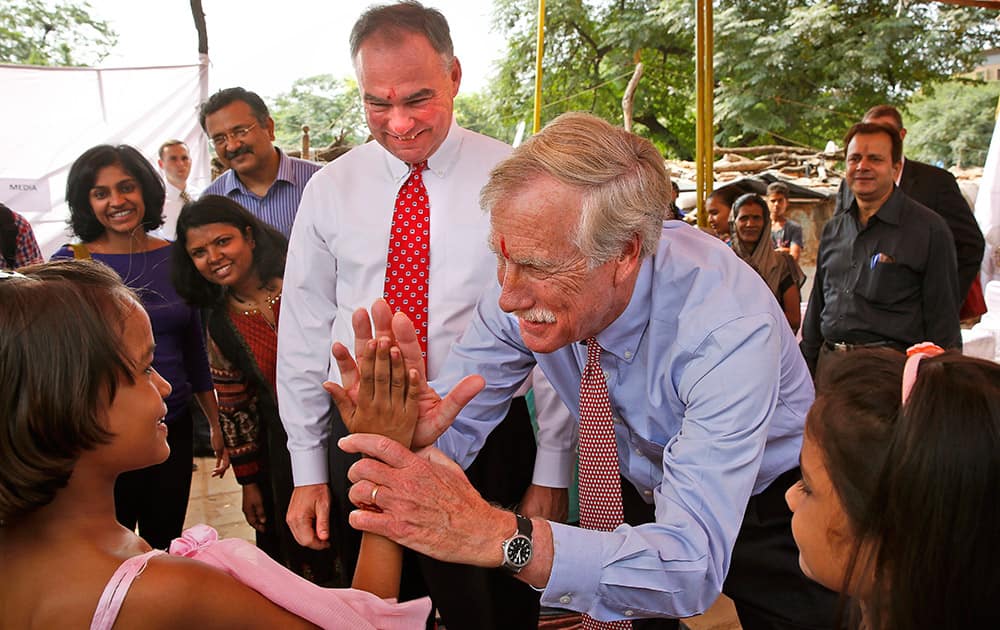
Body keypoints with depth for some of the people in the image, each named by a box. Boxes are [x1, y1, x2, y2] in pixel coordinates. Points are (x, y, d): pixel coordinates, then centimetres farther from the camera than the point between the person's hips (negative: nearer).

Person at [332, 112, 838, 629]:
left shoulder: (727, 328, -38)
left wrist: (499, 535, -57)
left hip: (764, 508, -3)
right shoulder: (530, 281, -24)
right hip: (637, 492, 3)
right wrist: (410, 430, -42)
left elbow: (691, 566, -44)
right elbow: (455, 412, -18)